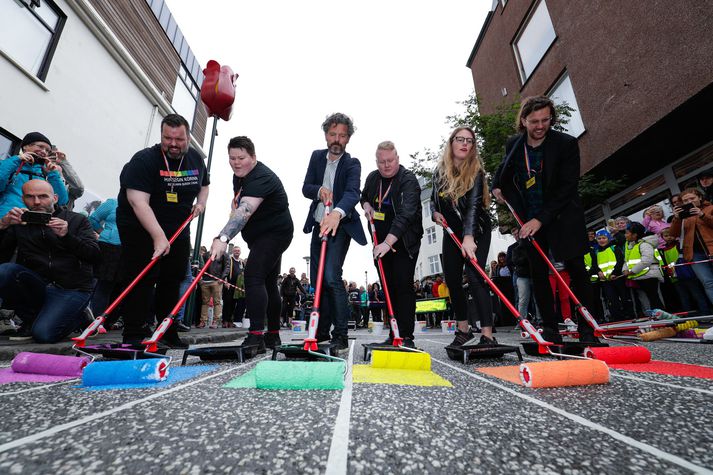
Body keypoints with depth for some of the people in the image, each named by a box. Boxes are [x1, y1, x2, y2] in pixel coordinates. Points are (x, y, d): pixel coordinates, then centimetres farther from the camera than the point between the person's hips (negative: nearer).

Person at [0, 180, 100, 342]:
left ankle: (77, 317, 12)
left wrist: (67, 236, -20)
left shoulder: (76, 220, 6)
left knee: (43, 334, -22)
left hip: (72, 290, -4)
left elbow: (94, 256, -6)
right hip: (36, 285, 4)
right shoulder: (18, 222, 13)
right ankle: (31, 318, -3)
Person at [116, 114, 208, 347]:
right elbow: (138, 200, -29)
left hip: (178, 229, 6)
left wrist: (201, 203, 1)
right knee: (142, 278, -11)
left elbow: (204, 185, 22)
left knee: (172, 280, 7)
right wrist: (158, 236, -39)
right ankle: (134, 335, -1)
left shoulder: (196, 159, 1)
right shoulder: (144, 160, -19)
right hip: (140, 226, -5)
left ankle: (168, 332, 19)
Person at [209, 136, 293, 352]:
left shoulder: (261, 178, -23)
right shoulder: (239, 176, 8)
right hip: (261, 236, 10)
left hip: (275, 233, -10)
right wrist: (235, 204, 5)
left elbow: (244, 212, -39)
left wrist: (223, 238, -49)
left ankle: (256, 337, -24)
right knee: (268, 282, 11)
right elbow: (237, 205, 26)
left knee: (254, 276, -23)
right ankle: (273, 336, 20)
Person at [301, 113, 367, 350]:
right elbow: (306, 188, 3)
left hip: (340, 225, -5)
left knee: (331, 277, -20)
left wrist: (336, 213, -49)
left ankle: (340, 335, -9)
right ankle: (322, 330, 22)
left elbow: (352, 193, -29)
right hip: (318, 224, 6)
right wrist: (319, 190, -20)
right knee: (316, 278, 8)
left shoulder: (352, 164, -10)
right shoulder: (316, 156, 6)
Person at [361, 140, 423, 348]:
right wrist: (366, 205, 3)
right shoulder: (372, 177, 6)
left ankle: (406, 336, -2)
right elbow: (364, 195, 28)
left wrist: (388, 242, -39)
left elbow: (406, 214, -29)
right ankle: (393, 335, 16)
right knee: (389, 288, 7)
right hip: (381, 242, 6)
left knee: (403, 285, -10)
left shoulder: (409, 180, -15)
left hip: (404, 242, -5)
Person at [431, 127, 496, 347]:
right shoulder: (440, 171, 0)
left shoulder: (476, 171, -15)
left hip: (476, 231, -5)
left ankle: (487, 335, -14)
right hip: (452, 231, 5)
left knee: (475, 277, -18)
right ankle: (463, 329, 19)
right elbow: (433, 199, 12)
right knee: (452, 280, 4)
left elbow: (473, 205, -29)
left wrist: (469, 236, -43)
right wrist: (435, 213, -10)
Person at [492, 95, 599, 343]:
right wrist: (497, 186, 1)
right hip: (529, 219, 3)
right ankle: (550, 329, 11)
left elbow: (567, 188, -16)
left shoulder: (567, 143, -11)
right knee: (538, 273, 2)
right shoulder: (513, 144, 1)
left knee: (576, 269, -2)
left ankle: (587, 329, 10)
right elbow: (504, 169, 22)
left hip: (562, 216, -3)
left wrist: (541, 219, -22)